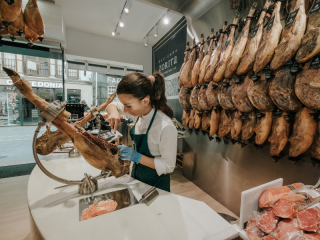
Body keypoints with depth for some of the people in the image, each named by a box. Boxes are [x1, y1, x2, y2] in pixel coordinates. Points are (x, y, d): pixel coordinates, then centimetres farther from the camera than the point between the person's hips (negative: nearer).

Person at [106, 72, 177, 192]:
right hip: (136, 174, 7)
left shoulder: (166, 127, -33)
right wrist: (114, 112, -19)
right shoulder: (139, 112, -12)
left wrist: (137, 157, -31)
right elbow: (112, 105, 4)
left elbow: (168, 166, -24)